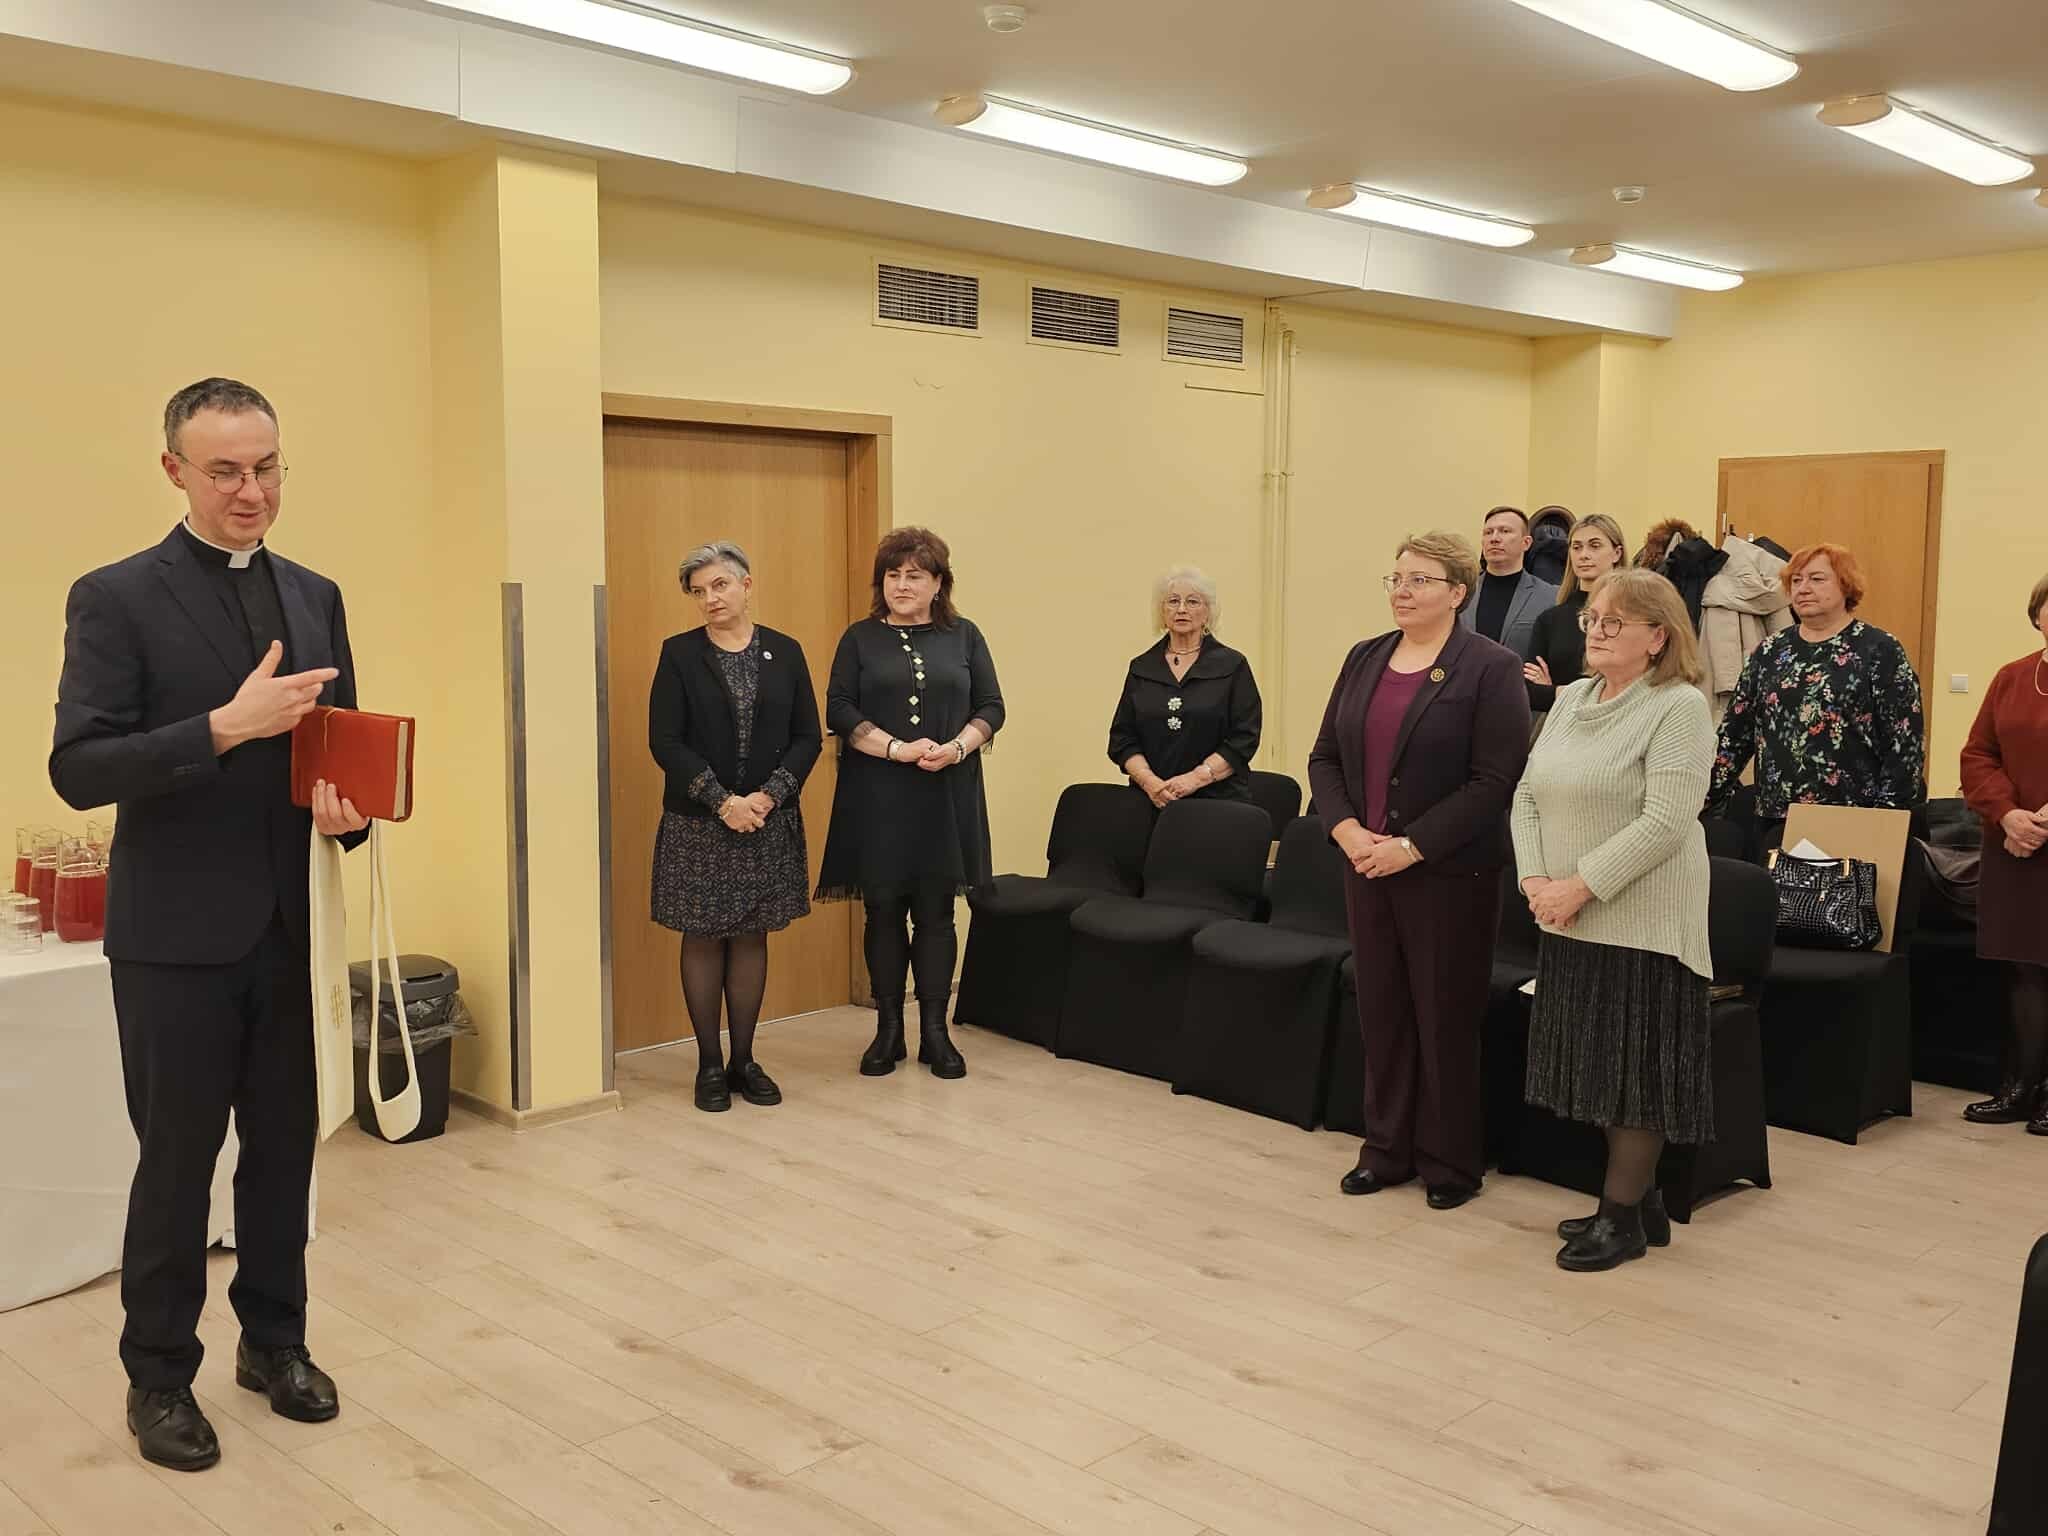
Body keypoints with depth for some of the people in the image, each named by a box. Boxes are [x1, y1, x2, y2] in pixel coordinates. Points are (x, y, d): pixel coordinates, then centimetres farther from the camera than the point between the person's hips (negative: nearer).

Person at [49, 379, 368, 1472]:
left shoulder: (315, 596, 9)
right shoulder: (117, 598, -8)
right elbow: (76, 769, -15)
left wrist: (348, 804, -9)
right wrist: (228, 725, -26)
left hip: (290, 929, 5)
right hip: (178, 934, -5)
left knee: (284, 1147, 15)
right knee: (178, 1159, 6)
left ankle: (274, 1341, 33)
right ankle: (158, 1377, 24)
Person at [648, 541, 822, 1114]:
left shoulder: (785, 653, 4)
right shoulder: (679, 654, -2)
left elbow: (808, 738, 2)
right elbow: (665, 742, -7)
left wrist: (767, 797, -12)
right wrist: (723, 801, -15)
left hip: (769, 822, 2)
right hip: (698, 824, -2)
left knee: (752, 937, 8)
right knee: (703, 938, 4)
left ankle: (744, 1060, 18)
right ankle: (709, 1065, 14)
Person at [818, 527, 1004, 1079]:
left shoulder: (964, 636, 9)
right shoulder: (861, 639, 5)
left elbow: (991, 707, 6)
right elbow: (840, 710, -2)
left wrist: (957, 748, -13)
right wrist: (897, 749, -14)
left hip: (946, 797, 1)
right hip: (878, 799, 0)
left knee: (936, 912, 4)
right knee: (883, 911, 4)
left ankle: (935, 1031, 13)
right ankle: (888, 1029, 15)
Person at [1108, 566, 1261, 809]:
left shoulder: (1233, 665, 4)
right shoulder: (1141, 667, 11)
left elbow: (1243, 739, -3)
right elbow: (1122, 738, 8)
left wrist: (1196, 778, -13)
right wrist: (1149, 781, -9)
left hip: (1218, 799, -2)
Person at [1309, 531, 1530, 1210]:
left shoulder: (1491, 668, -8)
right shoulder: (1365, 659, 10)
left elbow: (1495, 781, -14)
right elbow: (1325, 757, 10)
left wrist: (1411, 847, -18)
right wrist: (1346, 830, -7)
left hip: (1448, 874, -5)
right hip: (1367, 866, 5)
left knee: (1445, 1019, 4)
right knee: (1381, 1012, 12)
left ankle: (1450, 1162, 19)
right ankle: (1387, 1149, 25)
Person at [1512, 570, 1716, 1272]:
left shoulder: (1678, 707, -11)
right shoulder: (1571, 699, 11)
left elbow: (1665, 824, -20)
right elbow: (1527, 795, 10)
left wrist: (1579, 887, -20)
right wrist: (1535, 879, -5)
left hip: (1640, 921, -7)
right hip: (1569, 922, 7)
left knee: (1637, 1069, 3)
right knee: (1598, 1064, 14)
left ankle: (1624, 1215, 15)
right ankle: (1639, 1199, 28)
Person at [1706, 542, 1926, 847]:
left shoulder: (1880, 651, -3)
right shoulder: (1770, 652, 11)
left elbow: (1905, 742, -6)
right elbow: (1735, 732, 13)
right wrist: (1704, 799, 7)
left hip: (1854, 822, -4)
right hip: (1776, 819, 4)